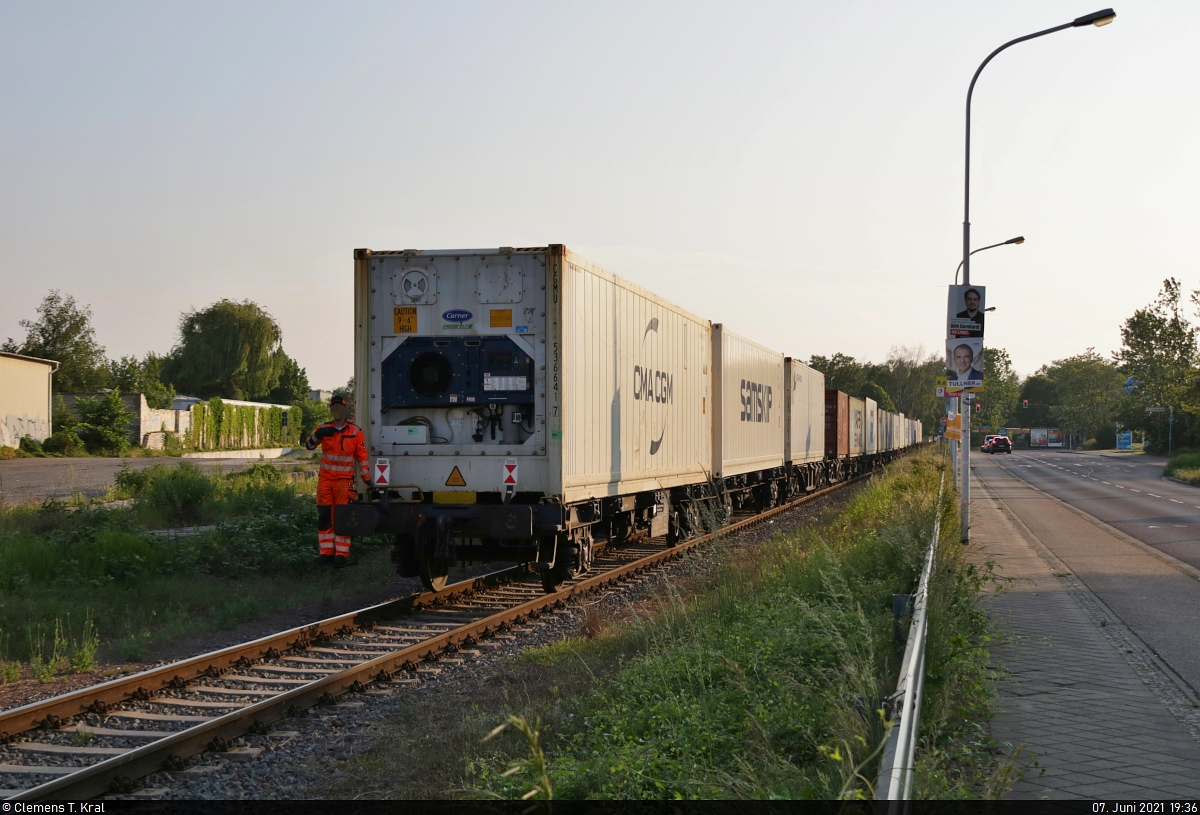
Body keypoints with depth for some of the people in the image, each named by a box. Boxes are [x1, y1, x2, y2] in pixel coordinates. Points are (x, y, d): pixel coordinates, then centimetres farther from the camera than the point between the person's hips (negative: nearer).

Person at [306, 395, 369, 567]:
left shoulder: (355, 431, -1)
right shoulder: (324, 428, 6)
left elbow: (362, 456, 1)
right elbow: (309, 445, -4)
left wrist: (367, 478, -4)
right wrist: (318, 435, -25)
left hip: (344, 480, -3)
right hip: (325, 479, 3)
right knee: (324, 515, 5)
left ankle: (342, 553, -2)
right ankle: (327, 551, 11)